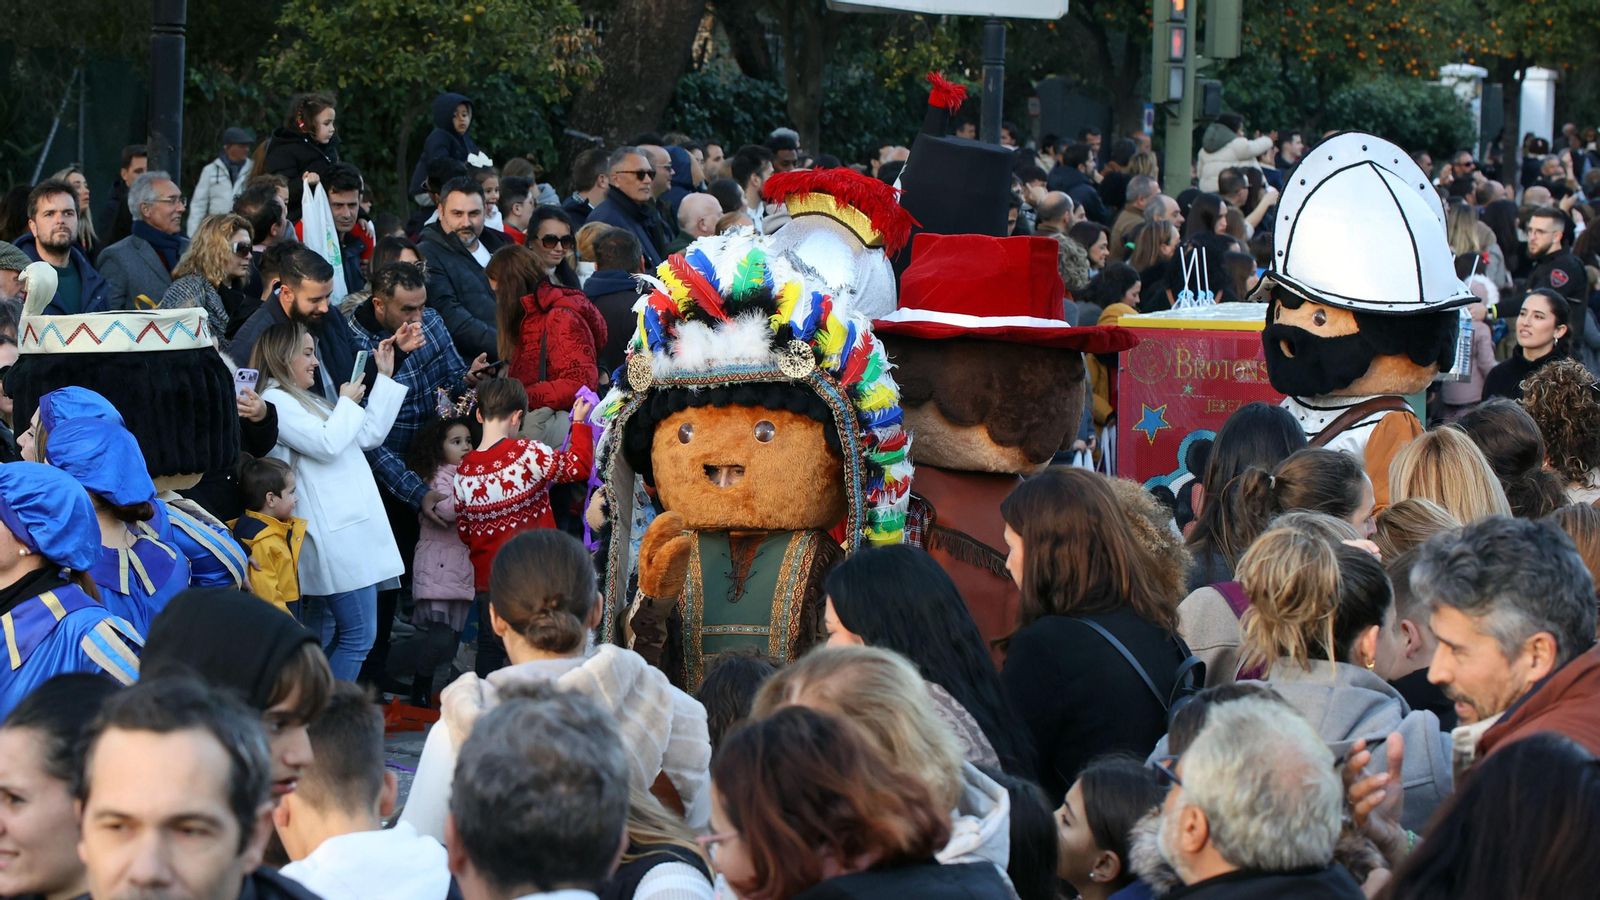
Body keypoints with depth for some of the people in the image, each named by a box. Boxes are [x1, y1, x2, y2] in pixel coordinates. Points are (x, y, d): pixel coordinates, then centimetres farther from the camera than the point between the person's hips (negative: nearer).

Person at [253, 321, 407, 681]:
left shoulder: (306, 401, 22)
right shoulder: (274, 402, -9)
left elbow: (369, 436, 22)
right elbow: (327, 444, -19)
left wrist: (385, 378, 20)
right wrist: (348, 403, -3)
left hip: (350, 527, 10)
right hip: (334, 535, -10)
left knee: (321, 637, 12)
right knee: (358, 634, -12)